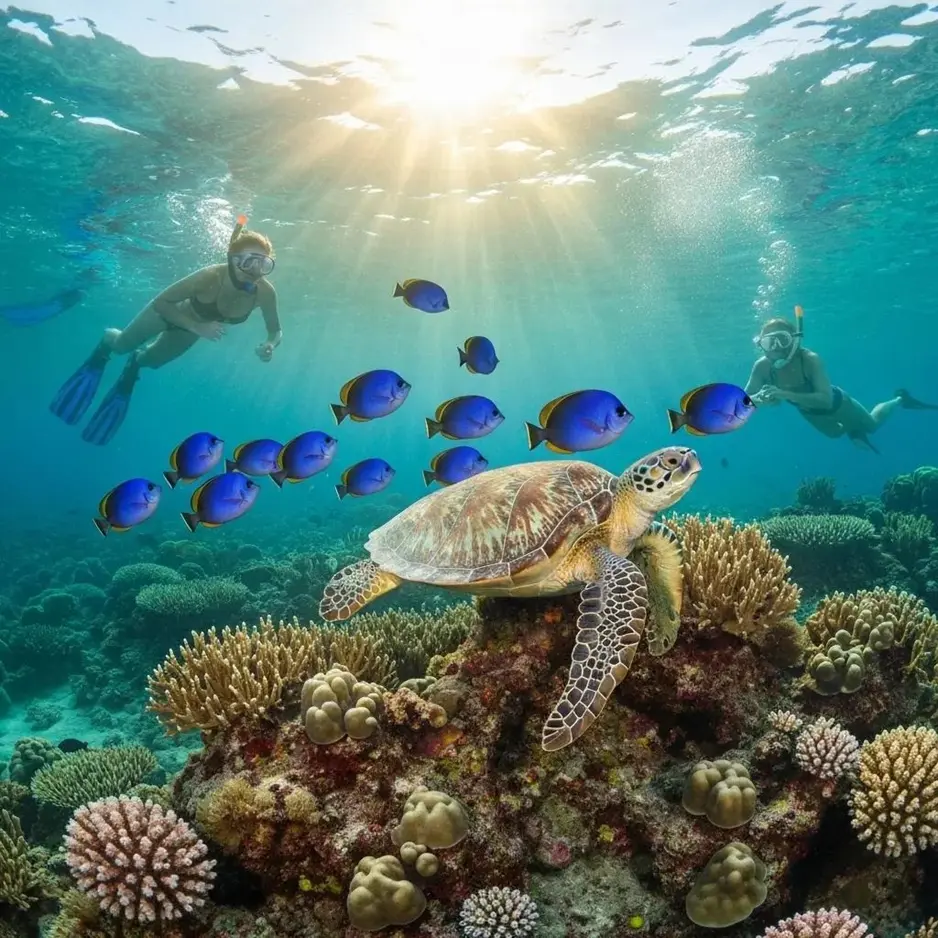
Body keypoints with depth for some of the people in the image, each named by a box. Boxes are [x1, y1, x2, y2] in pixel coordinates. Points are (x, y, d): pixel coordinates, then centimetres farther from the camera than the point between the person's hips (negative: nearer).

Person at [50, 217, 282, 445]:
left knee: (152, 360, 28)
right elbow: (160, 303, -35)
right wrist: (198, 327, -45)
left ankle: (134, 364, 64)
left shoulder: (265, 292, -37)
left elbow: (276, 331, -20)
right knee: (121, 345, 22)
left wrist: (269, 346, -41)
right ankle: (104, 347, 59)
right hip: (170, 310, -3)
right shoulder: (210, 276, -45)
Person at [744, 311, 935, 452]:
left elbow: (826, 400, -51)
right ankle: (852, 430, 63)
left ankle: (900, 400, 51)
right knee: (834, 433, 32)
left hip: (833, 402, -3)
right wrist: (760, 399, -50)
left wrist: (786, 394, -62)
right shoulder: (762, 367, -32)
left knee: (872, 425, 25)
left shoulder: (810, 359, -42)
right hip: (807, 411, 3)